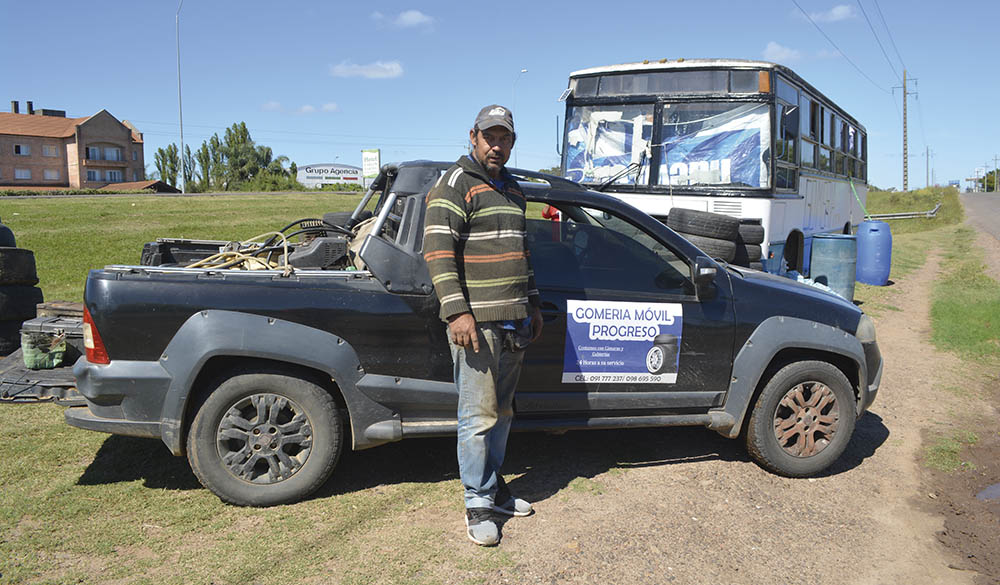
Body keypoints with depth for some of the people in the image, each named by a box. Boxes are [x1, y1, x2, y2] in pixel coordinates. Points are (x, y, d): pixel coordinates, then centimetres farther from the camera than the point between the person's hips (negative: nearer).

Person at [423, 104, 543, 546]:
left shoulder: (510, 188, 19)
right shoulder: (455, 184, -6)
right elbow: (438, 250, -15)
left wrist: (532, 306, 25)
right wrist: (456, 311, -22)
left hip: (514, 324, 8)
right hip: (476, 323, -8)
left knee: (501, 412, 15)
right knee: (478, 416, -3)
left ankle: (493, 485, 29)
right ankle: (479, 505, 8)